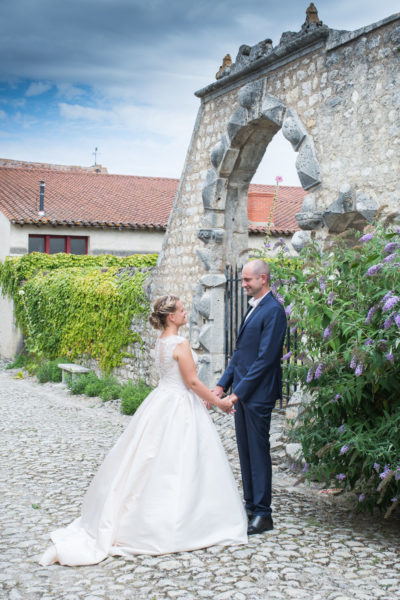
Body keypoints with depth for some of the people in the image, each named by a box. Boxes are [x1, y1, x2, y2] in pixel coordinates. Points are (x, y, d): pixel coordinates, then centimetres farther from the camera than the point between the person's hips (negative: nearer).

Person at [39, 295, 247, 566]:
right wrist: (219, 402, -6)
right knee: (178, 464, 0)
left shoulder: (162, 341, 11)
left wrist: (201, 398, 23)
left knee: (151, 463, 13)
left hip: (162, 401, 9)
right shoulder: (180, 344, -17)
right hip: (179, 409, -9)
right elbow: (192, 381, -16)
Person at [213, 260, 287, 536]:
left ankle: (263, 515, 8)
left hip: (258, 394, -9)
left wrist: (239, 391, -18)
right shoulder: (254, 308, 15)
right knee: (246, 451, 14)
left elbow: (265, 358, -19)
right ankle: (251, 506, 25)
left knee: (258, 452, -2)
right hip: (242, 392, 9)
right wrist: (222, 385, 9)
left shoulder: (273, 311, -15)